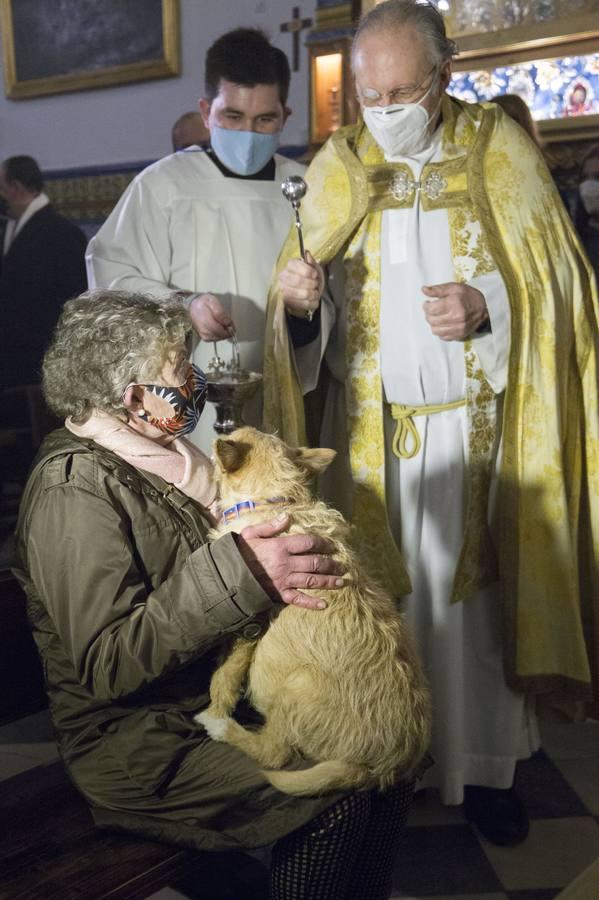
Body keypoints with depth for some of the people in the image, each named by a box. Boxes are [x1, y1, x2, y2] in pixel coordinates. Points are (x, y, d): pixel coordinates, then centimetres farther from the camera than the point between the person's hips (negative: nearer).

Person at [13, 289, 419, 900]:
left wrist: (273, 574, -7)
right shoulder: (72, 492, -19)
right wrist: (238, 574, -31)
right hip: (136, 741, -8)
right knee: (333, 800, -19)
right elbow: (105, 662, -26)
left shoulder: (164, 455, 7)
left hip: (224, 693, 8)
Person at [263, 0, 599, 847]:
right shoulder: (335, 165, 7)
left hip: (475, 421, -1)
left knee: (472, 593, 5)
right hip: (368, 424, 2)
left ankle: (484, 762, 22)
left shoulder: (498, 150, 2)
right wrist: (297, 294, -18)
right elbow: (305, 291, 6)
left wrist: (488, 303, -20)